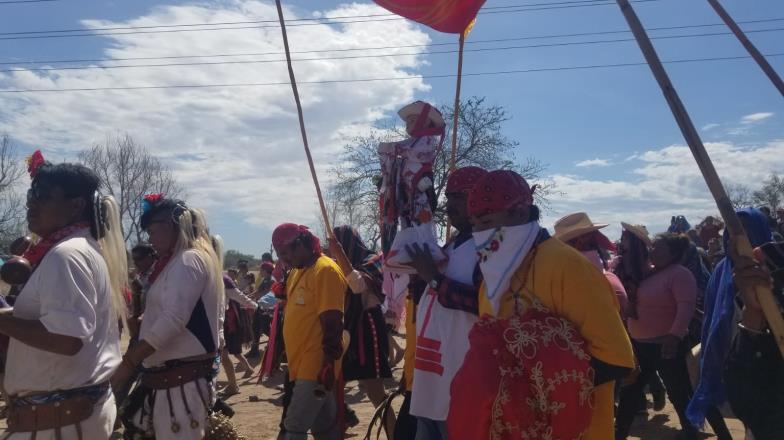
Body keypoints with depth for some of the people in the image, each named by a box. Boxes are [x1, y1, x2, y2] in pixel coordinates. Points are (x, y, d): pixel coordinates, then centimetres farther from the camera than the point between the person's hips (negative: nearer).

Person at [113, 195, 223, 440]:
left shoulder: (187, 261, -13)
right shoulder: (190, 259, 18)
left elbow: (172, 319, -24)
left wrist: (128, 363, -23)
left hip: (181, 377, -10)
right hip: (174, 374, 10)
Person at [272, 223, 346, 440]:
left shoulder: (325, 270, -15)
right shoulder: (297, 272, 14)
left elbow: (332, 323, -19)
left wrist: (328, 364, -21)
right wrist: (287, 358, 20)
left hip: (315, 366, -9)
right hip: (301, 364, 9)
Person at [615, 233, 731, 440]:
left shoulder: (679, 274, -13)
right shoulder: (647, 271, 10)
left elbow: (686, 307, -24)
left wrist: (674, 336, -33)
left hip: (666, 345, -8)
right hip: (639, 344, 9)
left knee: (680, 394, 1)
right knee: (629, 391, 15)